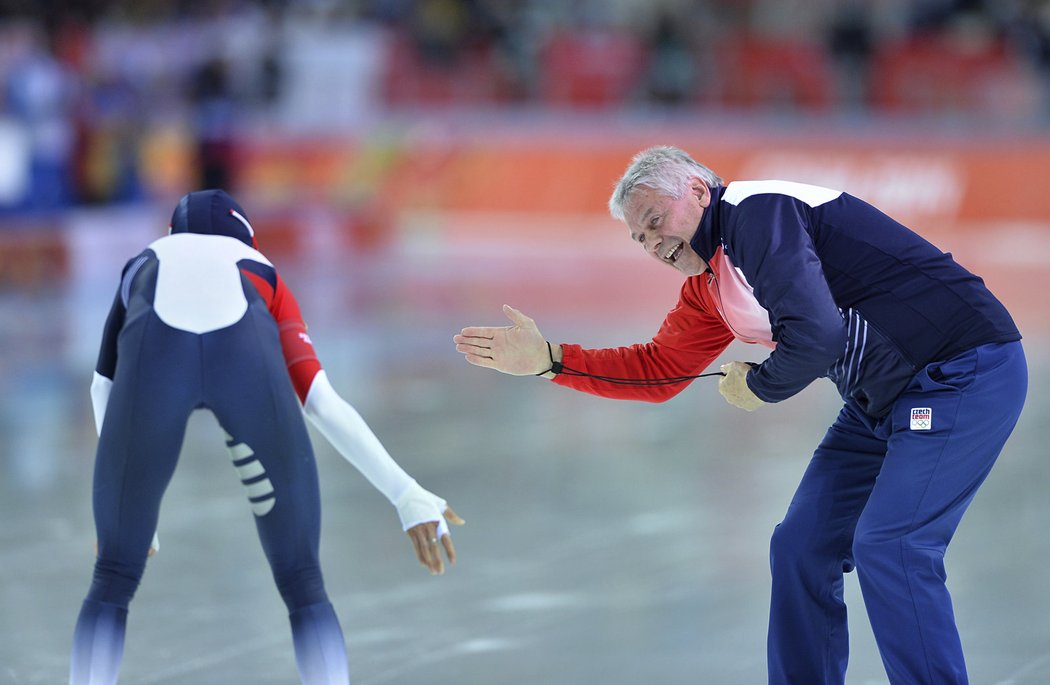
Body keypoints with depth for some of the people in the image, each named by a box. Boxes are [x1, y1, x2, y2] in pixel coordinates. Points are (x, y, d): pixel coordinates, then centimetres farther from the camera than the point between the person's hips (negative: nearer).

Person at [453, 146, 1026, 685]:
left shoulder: (757, 213, -19)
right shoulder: (708, 286, 11)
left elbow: (815, 337, -30)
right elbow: (658, 370, 18)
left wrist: (758, 386, -11)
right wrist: (547, 359, 10)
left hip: (967, 370, -10)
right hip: (881, 403, 10)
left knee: (889, 548, -18)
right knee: (801, 547, 7)